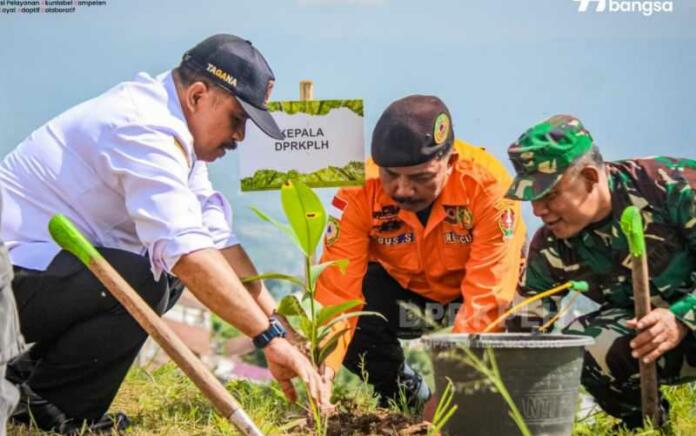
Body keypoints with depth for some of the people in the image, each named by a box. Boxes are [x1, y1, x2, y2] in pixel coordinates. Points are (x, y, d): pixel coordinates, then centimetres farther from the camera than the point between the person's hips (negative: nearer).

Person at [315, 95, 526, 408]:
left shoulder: (488, 185, -34)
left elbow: (486, 297, -36)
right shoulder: (360, 192, -29)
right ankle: (407, 394, 5)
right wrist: (322, 367, -48)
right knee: (352, 325, -28)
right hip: (399, 288, 1)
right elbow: (338, 289, -33)